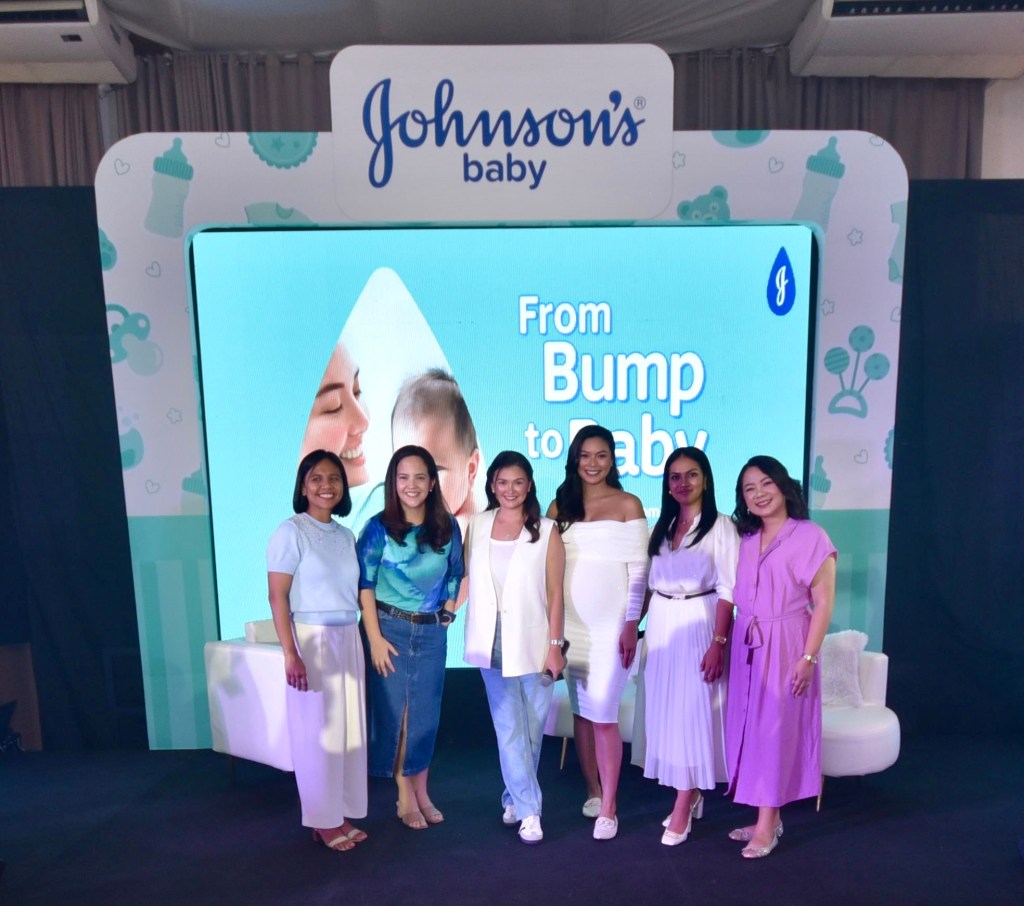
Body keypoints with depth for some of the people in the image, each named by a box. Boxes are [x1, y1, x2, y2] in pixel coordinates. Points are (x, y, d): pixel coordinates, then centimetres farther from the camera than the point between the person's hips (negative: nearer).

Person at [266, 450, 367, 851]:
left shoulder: (346, 536, 9)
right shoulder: (291, 532, -9)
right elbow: (278, 598, -12)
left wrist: (363, 640, 10)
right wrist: (291, 654, -17)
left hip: (348, 640, 6)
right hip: (312, 640, -6)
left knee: (349, 730, 11)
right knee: (317, 733, 4)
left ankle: (342, 814, 27)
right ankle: (322, 821, 21)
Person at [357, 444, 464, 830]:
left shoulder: (448, 528, 0)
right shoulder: (378, 527, -8)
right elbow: (364, 585, -9)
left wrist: (446, 616, 3)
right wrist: (375, 638, -13)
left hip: (432, 632, 3)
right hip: (390, 628, -2)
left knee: (426, 713, 10)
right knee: (393, 711, 6)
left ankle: (421, 792, 27)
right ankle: (405, 796, 22)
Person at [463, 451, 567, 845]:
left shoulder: (546, 531, -5)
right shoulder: (477, 525, 3)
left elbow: (554, 594, -5)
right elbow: (469, 577, 6)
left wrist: (555, 646, -7)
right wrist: (473, 637, 3)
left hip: (533, 642, -1)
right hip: (492, 642, 2)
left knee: (532, 728, 9)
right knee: (509, 729, 3)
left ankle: (514, 798, 30)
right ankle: (529, 810, 16)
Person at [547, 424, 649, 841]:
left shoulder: (628, 505, -2)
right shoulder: (559, 506, 7)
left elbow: (638, 569, -3)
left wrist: (631, 624, -7)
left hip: (611, 623, -3)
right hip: (569, 622, 3)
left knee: (603, 713, -4)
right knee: (581, 710, 11)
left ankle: (608, 808, 10)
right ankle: (593, 791, 28)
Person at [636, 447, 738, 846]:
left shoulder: (721, 526, -7)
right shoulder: (662, 527, 11)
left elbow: (727, 590, -11)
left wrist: (719, 642, -17)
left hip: (698, 624, -6)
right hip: (661, 626, 6)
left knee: (691, 712, -2)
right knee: (664, 711, 10)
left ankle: (682, 808, 9)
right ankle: (691, 795, 26)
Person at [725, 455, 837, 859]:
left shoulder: (810, 537, -8)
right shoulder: (745, 539, 9)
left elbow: (823, 603, -10)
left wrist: (808, 657, -14)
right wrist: (723, 643, 5)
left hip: (785, 645, -6)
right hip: (746, 645, 6)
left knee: (775, 729, 0)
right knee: (750, 727, 10)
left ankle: (766, 827, 13)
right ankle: (769, 817, 25)